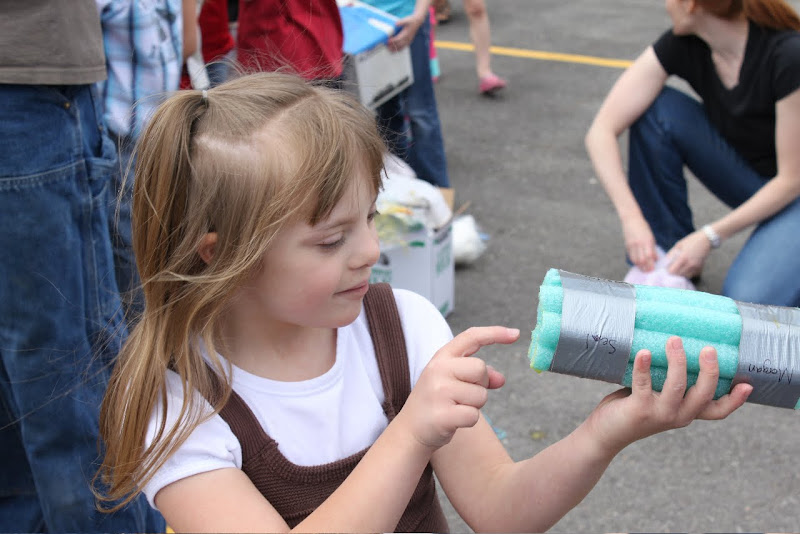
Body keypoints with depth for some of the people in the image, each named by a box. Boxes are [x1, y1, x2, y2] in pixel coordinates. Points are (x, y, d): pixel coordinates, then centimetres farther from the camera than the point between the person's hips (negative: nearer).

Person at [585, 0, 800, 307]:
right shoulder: (680, 45, -15)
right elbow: (601, 131, -19)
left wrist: (710, 236, -25)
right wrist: (631, 218, -30)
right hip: (743, 174, 5)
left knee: (745, 300, -31)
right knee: (656, 110, -20)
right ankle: (665, 253, -8)